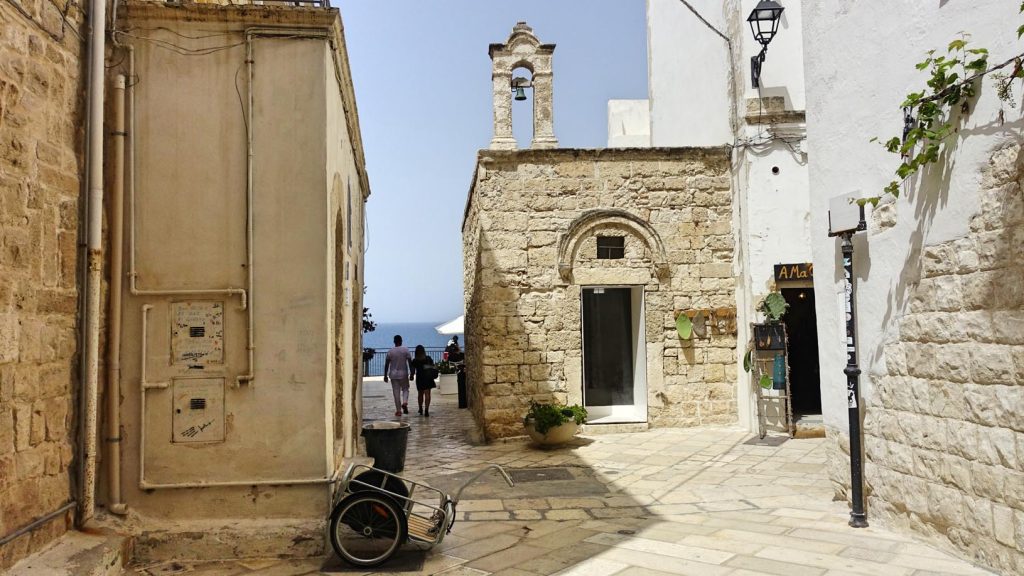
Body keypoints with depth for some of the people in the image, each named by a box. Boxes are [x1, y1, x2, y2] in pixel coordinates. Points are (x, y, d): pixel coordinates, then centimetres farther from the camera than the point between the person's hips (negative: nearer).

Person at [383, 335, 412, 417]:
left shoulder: (390, 351, -1)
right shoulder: (406, 350, -4)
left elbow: (386, 364, 1)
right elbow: (410, 362, -7)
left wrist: (385, 375, 8)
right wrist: (412, 373, -1)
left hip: (393, 375, 1)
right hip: (404, 374, -1)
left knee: (396, 392, 5)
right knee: (405, 389, 16)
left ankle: (398, 410, 6)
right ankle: (405, 402, -10)